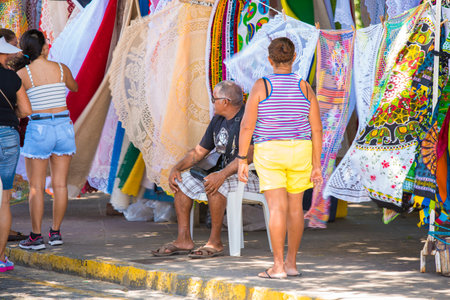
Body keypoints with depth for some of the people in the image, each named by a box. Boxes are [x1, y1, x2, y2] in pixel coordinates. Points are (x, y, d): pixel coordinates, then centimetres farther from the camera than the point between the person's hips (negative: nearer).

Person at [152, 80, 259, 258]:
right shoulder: (218, 120, 13)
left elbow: (248, 155, -29)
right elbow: (199, 152, 17)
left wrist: (222, 175, -39)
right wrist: (176, 168, 1)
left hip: (249, 176, -10)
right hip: (225, 173, 10)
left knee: (213, 185, -36)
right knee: (181, 180, 1)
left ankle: (215, 242, -26)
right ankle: (183, 240, -5)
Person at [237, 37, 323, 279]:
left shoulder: (261, 86, -8)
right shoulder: (305, 87, -1)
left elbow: (247, 126, -11)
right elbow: (316, 129, -1)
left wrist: (242, 160, -5)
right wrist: (316, 165, 4)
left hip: (268, 153, -3)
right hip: (299, 152, 3)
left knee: (277, 208, -6)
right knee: (295, 206, 13)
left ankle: (278, 266, -10)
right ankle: (291, 262, 19)